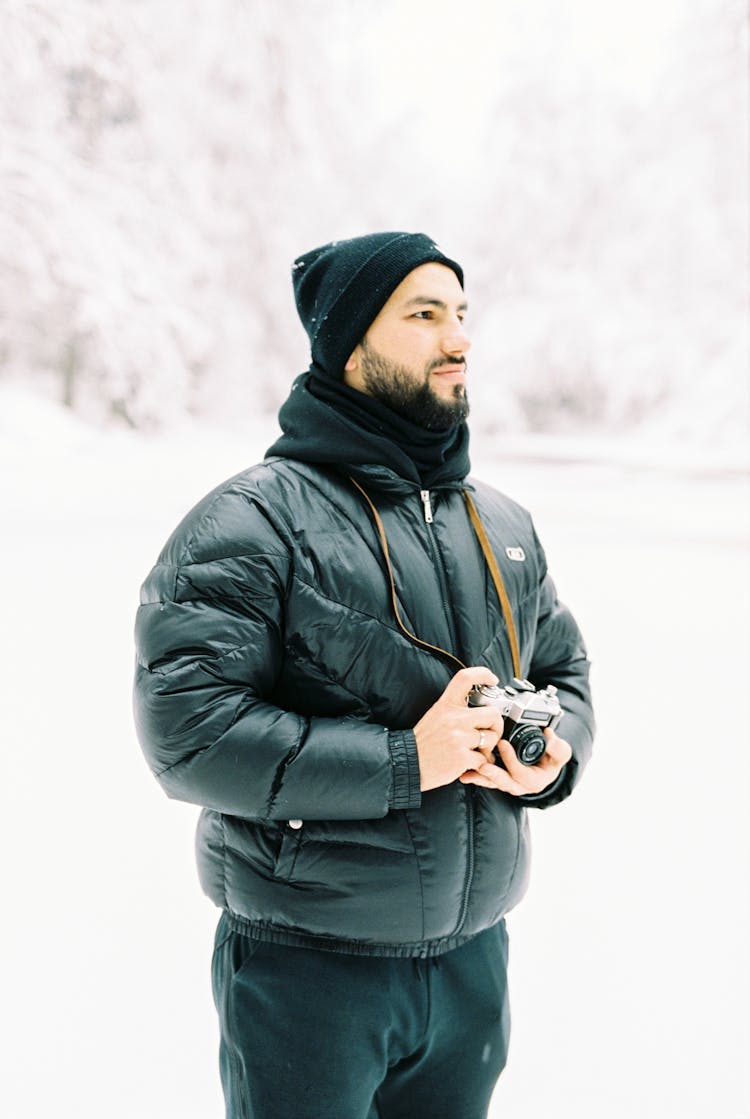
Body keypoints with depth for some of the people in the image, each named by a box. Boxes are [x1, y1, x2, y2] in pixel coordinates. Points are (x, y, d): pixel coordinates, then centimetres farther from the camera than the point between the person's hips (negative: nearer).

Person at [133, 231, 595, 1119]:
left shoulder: (504, 525, 9)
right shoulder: (254, 521, -13)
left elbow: (565, 671, 20)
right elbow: (185, 731, -20)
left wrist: (554, 755, -4)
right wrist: (401, 762, -23)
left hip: (473, 955, 6)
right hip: (305, 968, -6)